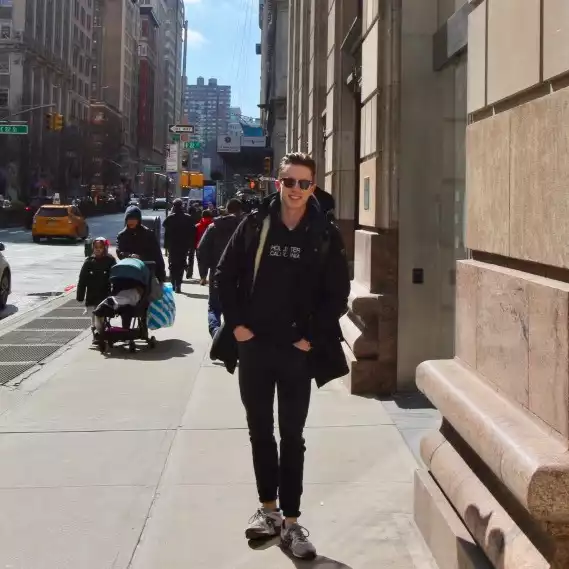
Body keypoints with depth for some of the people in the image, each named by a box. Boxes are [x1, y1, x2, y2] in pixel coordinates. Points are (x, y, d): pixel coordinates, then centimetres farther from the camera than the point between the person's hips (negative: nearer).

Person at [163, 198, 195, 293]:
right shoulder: (188, 218, -4)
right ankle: (178, 285, -4)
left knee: (172, 265, 12)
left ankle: (173, 284, 8)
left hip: (172, 246, 0)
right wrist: (190, 245, 6)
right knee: (181, 265, 4)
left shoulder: (170, 218, -7)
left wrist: (166, 245, 4)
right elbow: (192, 233, 0)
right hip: (184, 246, 0)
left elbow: (166, 232, -4)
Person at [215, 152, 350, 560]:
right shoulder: (254, 225, 0)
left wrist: (313, 336, -7)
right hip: (254, 346, 2)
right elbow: (225, 276, 5)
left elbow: (337, 293, -1)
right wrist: (235, 323, -3)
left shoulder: (326, 235, -2)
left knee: (292, 437, 4)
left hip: (298, 350, -2)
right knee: (260, 431, 13)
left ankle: (291, 522, 10)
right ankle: (269, 509, 29)